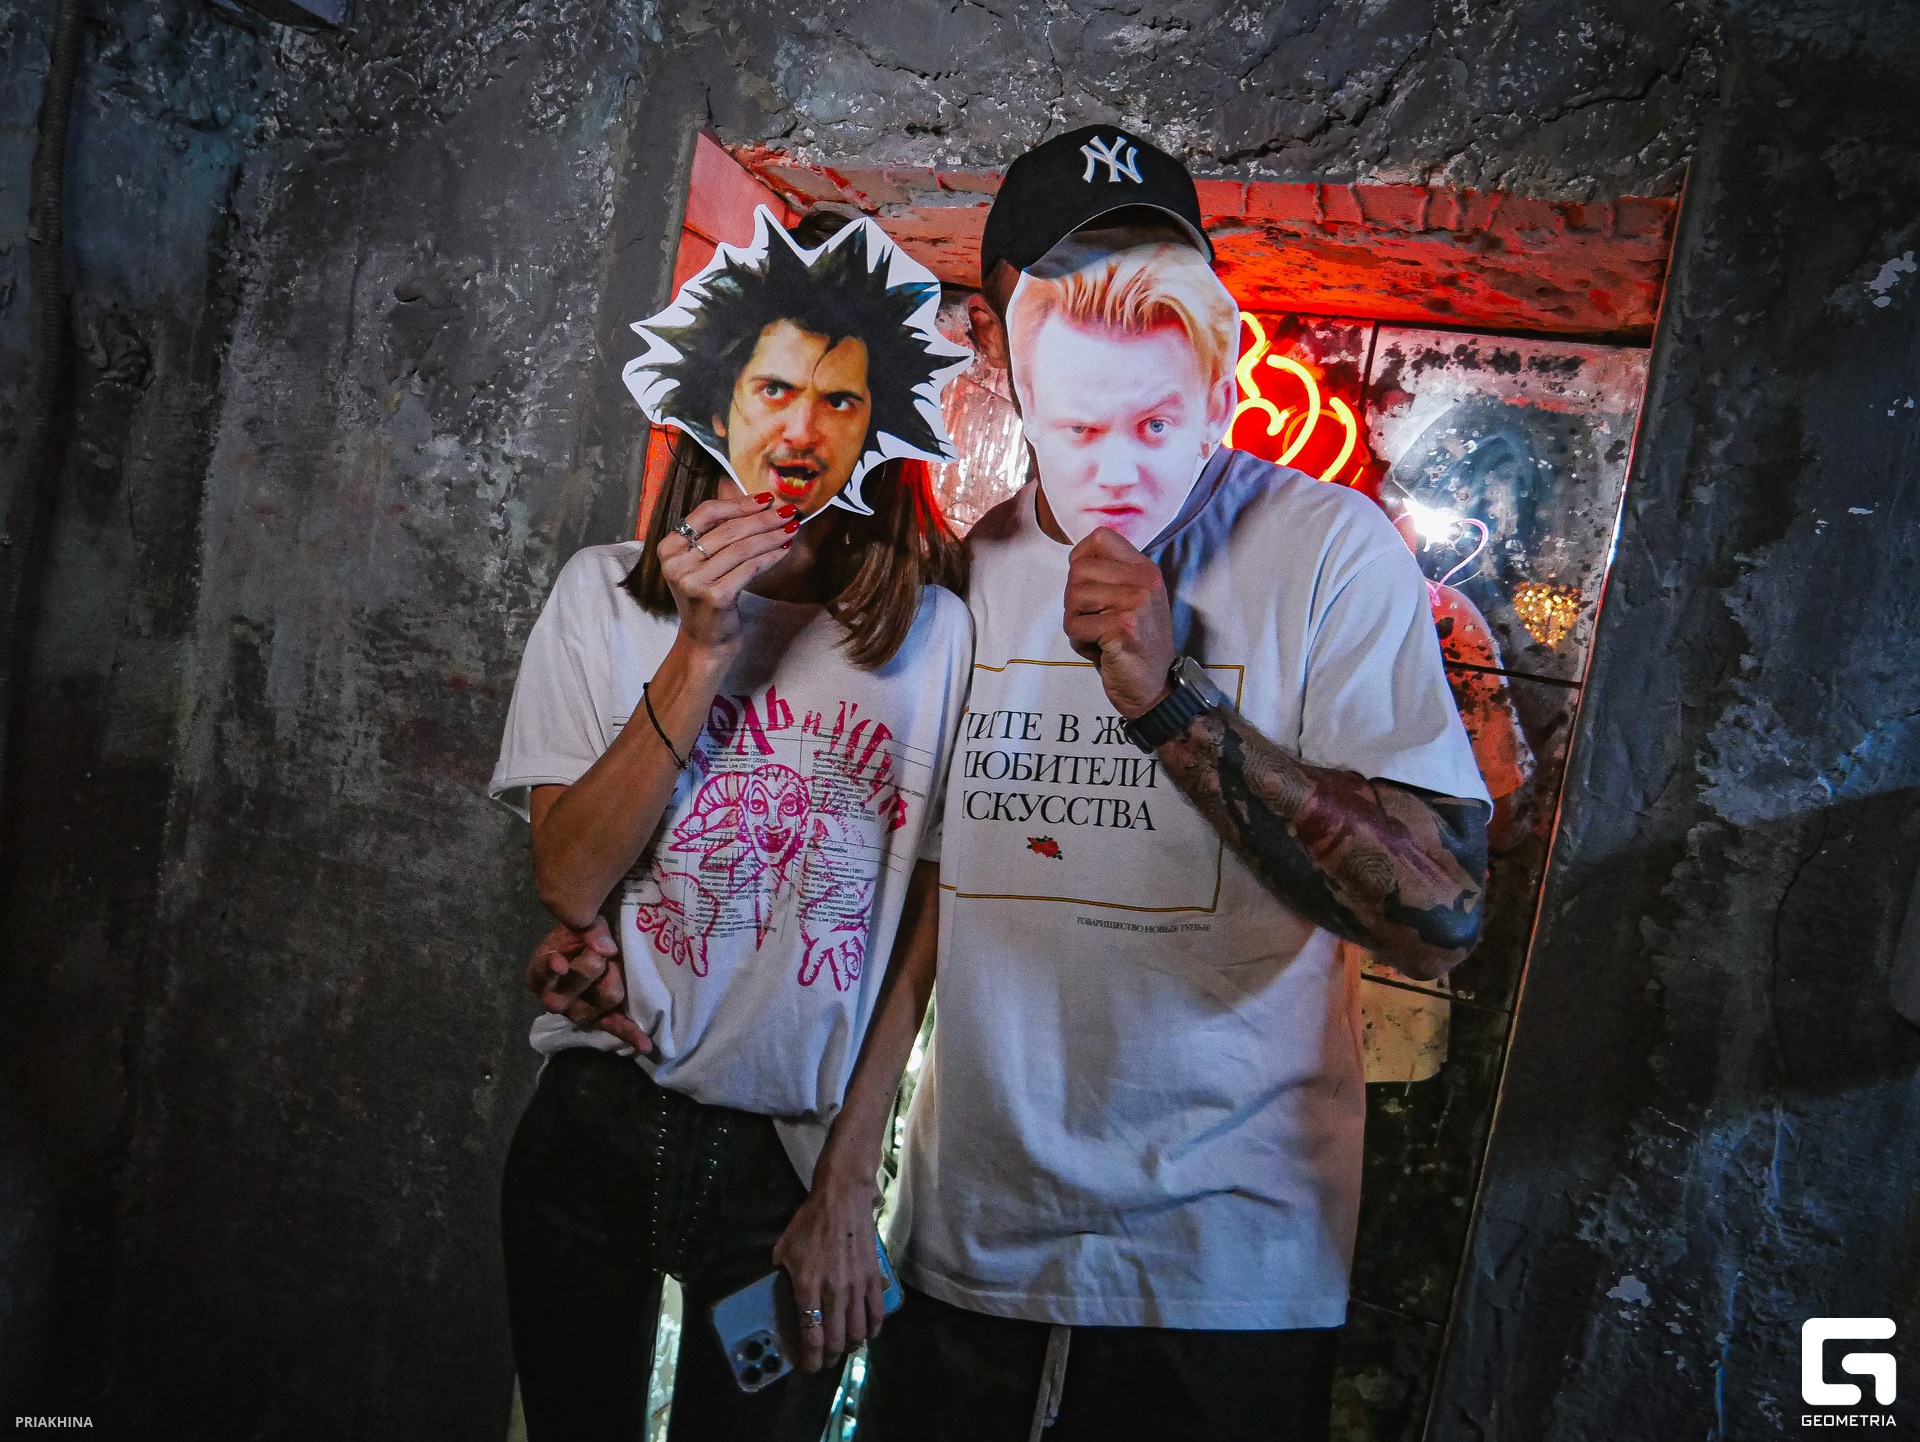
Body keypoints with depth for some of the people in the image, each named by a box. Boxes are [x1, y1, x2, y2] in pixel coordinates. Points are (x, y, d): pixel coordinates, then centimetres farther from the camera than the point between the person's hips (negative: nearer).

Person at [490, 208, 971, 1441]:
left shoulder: (935, 633, -6)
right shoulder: (607, 595, -2)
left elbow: (930, 910, -2)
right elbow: (565, 880, -10)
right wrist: (700, 651, -19)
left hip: (792, 1163, -1)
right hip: (596, 1129, 2)